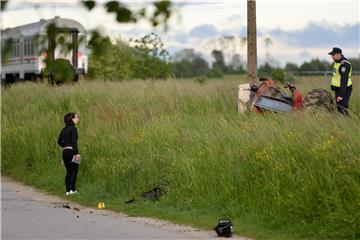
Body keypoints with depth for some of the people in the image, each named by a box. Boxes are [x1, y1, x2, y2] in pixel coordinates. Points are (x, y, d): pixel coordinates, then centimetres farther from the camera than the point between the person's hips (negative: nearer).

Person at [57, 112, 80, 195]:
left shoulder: (64, 129, 11)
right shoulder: (73, 128, -11)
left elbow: (59, 141, 12)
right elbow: (74, 141, -19)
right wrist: (77, 153, -19)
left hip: (65, 151, 7)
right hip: (71, 152, -7)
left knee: (68, 171, 12)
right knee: (74, 170, 2)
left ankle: (68, 190, 10)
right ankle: (72, 189, -2)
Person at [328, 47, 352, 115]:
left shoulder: (344, 64, -24)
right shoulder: (338, 61, 8)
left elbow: (344, 80, -28)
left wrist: (341, 95, -30)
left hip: (344, 90, -10)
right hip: (338, 89, 10)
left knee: (342, 110, -11)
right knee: (339, 109, 12)